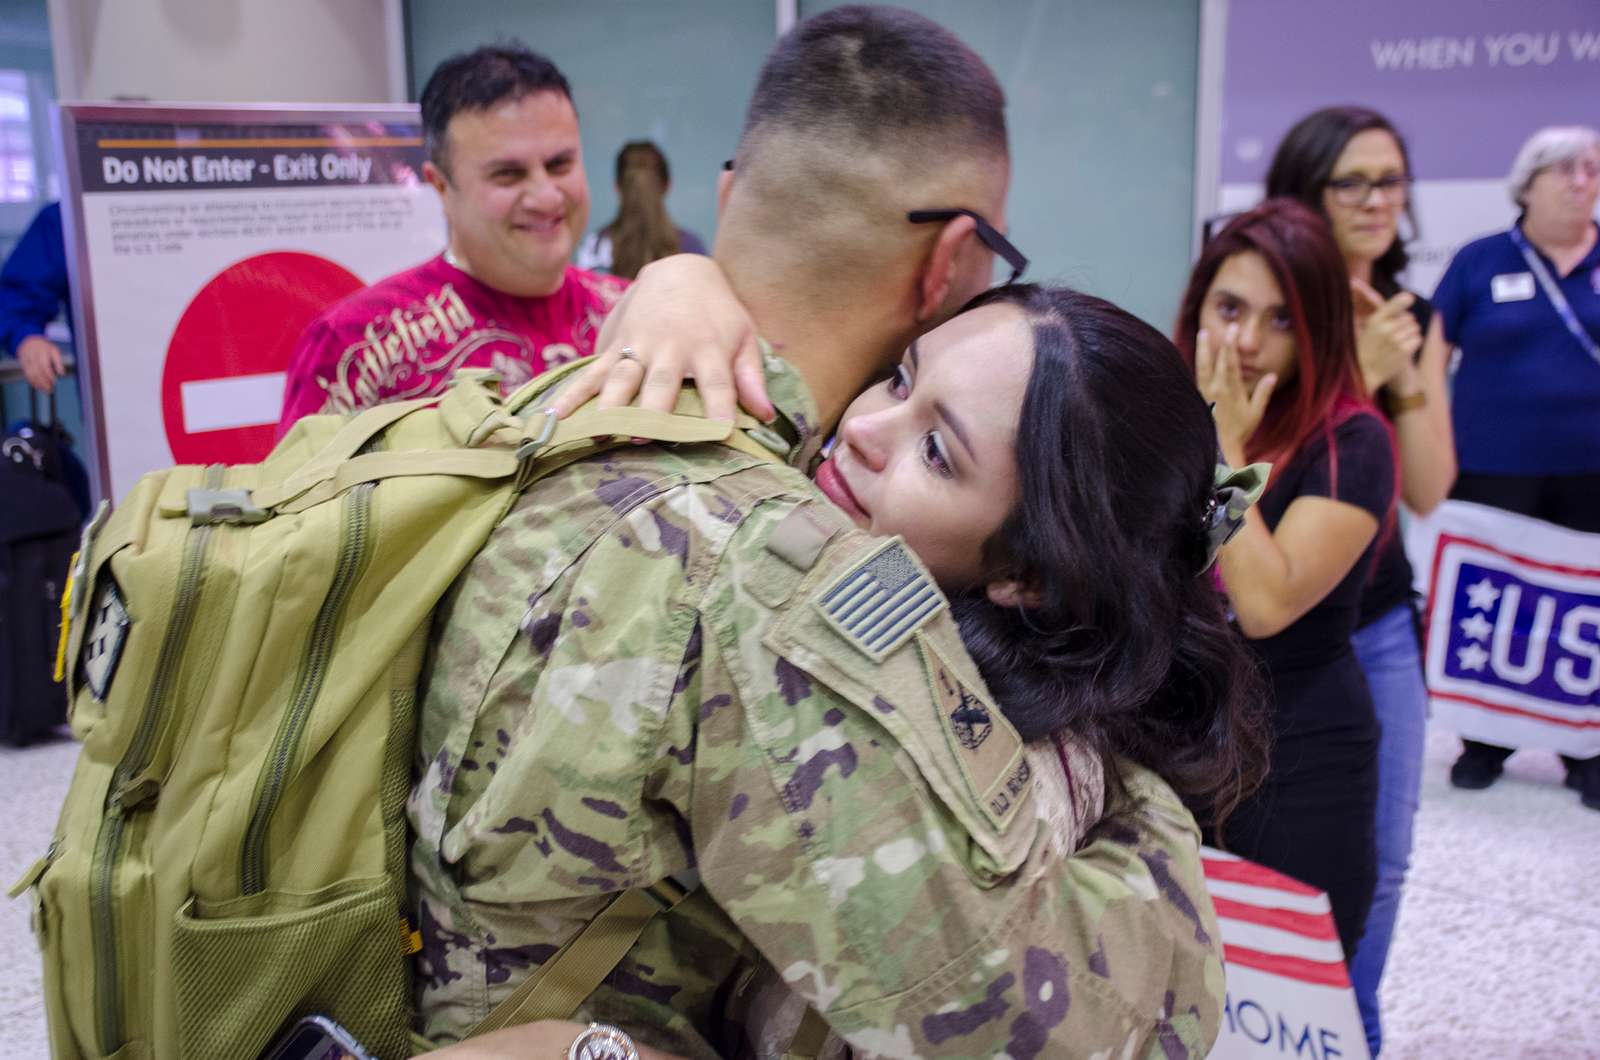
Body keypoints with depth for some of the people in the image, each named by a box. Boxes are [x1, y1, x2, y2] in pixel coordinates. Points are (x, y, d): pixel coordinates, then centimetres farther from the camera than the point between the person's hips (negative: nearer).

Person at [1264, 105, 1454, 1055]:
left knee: (1382, 856, 14)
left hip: (1381, 625, 5)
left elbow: (1428, 491, 0)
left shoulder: (1414, 319, 5)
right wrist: (1354, 372, -22)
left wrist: (1406, 377, -13)